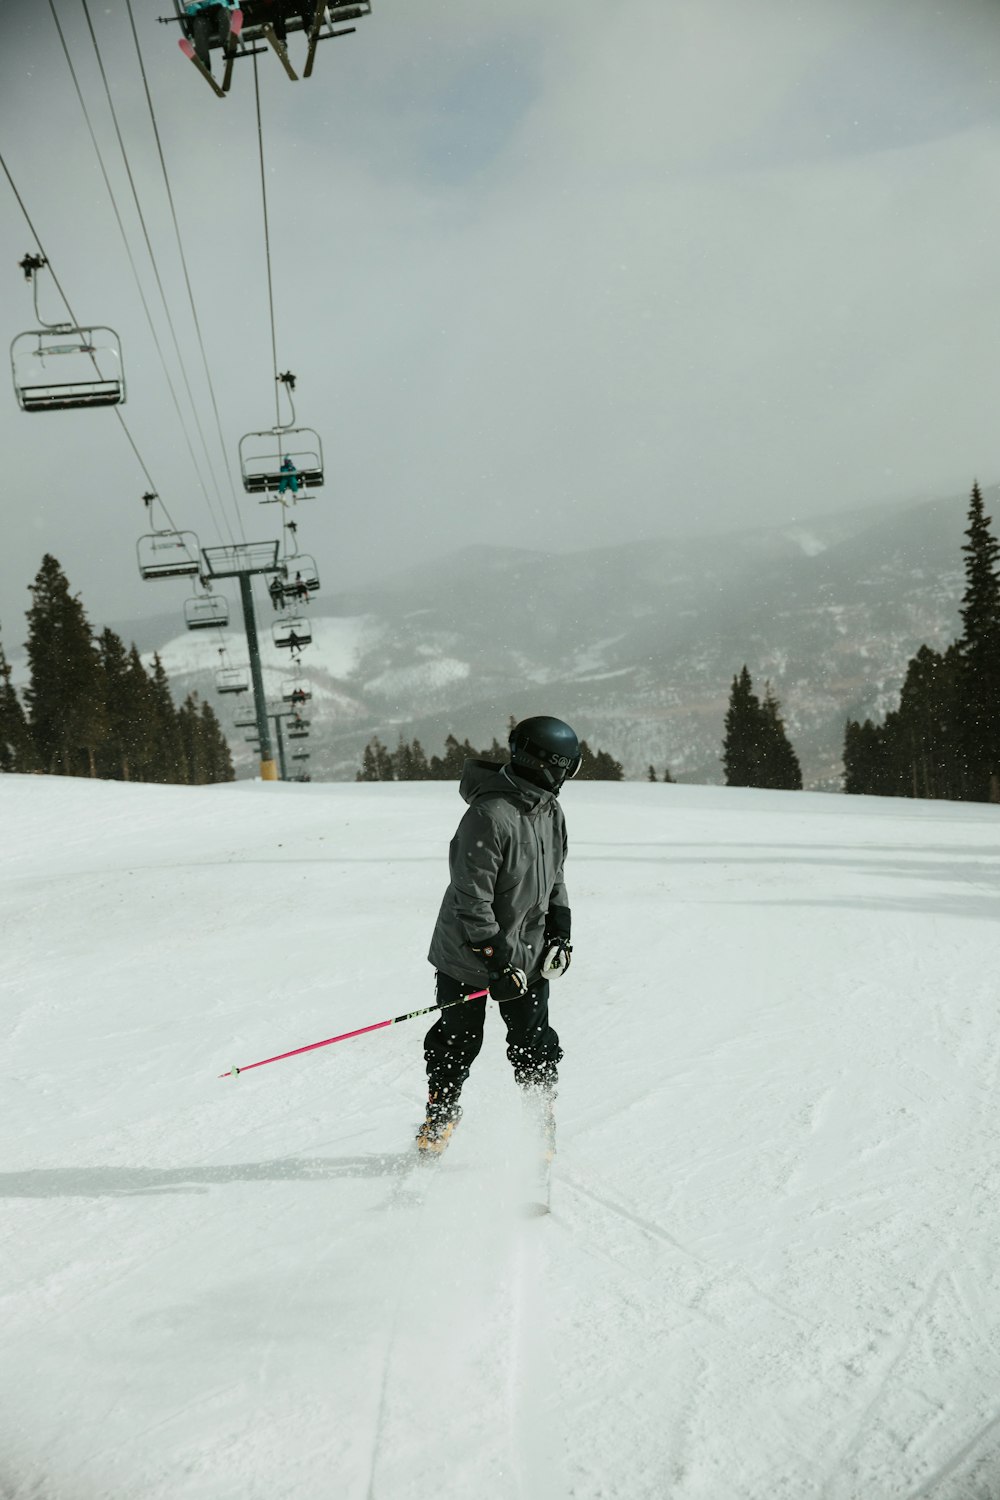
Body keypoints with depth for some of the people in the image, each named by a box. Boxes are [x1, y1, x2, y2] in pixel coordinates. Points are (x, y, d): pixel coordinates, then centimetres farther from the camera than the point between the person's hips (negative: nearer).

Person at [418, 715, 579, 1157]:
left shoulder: (550, 813, 2)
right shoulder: (488, 816, -26)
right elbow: (471, 897, -25)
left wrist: (559, 935, 6)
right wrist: (497, 960, -24)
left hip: (528, 955, 6)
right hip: (470, 955, -6)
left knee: (535, 1047, 7)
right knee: (457, 1042, 11)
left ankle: (542, 1120, 25)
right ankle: (441, 1114, 33)